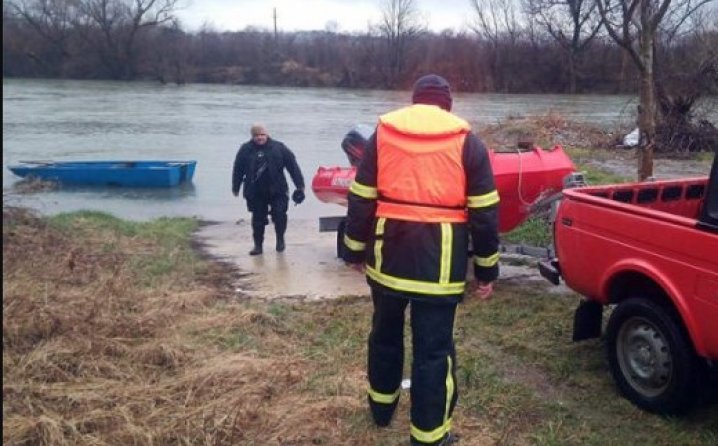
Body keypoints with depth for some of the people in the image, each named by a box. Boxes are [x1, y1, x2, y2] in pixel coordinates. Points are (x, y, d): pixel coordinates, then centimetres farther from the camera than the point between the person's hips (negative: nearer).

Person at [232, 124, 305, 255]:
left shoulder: (278, 147, -1)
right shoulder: (245, 150, 3)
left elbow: (292, 166, -1)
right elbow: (238, 169, 11)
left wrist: (300, 185, -4)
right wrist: (235, 187, 13)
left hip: (277, 190, -1)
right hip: (255, 192, 1)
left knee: (279, 215, -5)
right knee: (258, 218, 6)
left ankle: (280, 239, 18)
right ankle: (258, 244, 18)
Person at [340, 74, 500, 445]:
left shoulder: (382, 133, 6)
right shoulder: (467, 142, 2)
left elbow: (361, 199, 6)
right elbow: (484, 212, 0)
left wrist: (355, 249, 15)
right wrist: (487, 268, 6)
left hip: (388, 252, 3)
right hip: (439, 258, -2)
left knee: (385, 330, 22)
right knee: (434, 346, 5)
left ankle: (381, 404, 41)